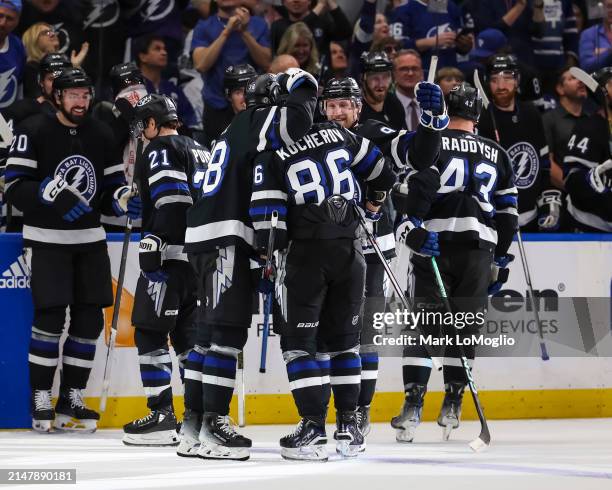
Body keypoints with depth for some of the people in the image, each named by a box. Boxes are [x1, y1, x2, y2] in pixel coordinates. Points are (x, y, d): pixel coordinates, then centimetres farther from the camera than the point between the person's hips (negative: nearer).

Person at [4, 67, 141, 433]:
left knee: (90, 319, 2)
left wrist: (123, 199, -10)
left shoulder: (102, 135, 8)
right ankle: (41, 401, -2)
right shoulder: (34, 131, -7)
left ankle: (71, 400, 11)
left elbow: (113, 183, 13)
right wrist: (53, 193, -27)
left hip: (90, 238, 5)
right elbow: (15, 184, -12)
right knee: (50, 316, -12)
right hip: (47, 239, -5)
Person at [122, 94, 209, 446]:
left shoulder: (160, 150, -5)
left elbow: (173, 200, -19)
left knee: (150, 333, -5)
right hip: (203, 258, 8)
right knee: (188, 335, 12)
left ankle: (162, 416, -10)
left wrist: (153, 244, -21)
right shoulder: (200, 151, 21)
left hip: (172, 256, -8)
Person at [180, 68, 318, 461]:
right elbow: (296, 121, -27)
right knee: (227, 329, -11)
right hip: (224, 239, -10)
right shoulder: (255, 121, -4)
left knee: (213, 329, 12)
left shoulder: (239, 130, 26)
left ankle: (195, 422, 14)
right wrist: (302, 88, -8)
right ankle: (214, 423, -14)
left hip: (211, 239, 10)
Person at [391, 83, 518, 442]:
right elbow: (508, 211, 17)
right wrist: (502, 259, 22)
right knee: (464, 326, 11)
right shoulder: (497, 154, 17)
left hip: (434, 246, -3)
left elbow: (417, 187, -12)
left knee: (425, 323, -3)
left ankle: (413, 404, -11)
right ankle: (452, 406, 14)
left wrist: (412, 227, -19)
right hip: (479, 250, 3)